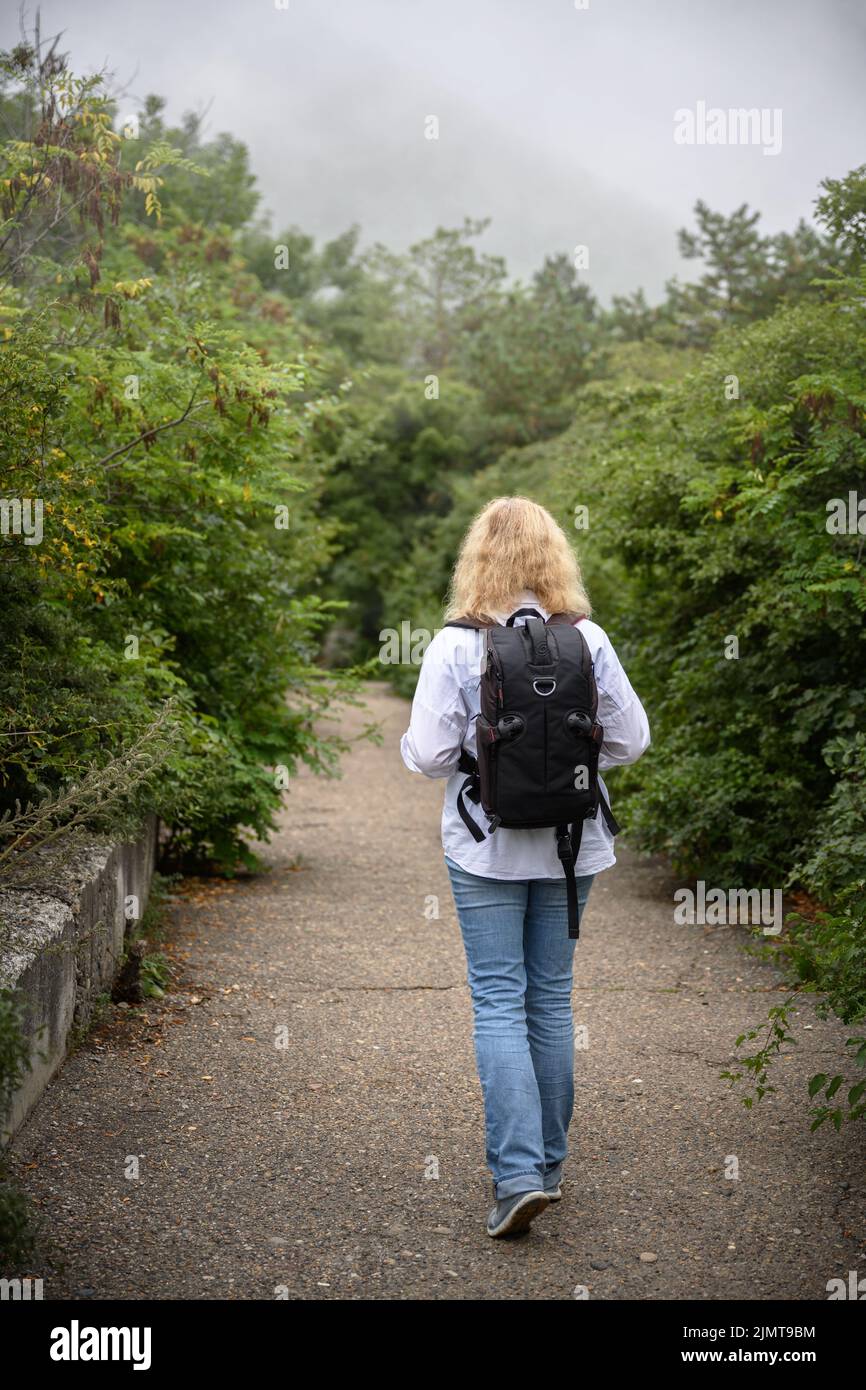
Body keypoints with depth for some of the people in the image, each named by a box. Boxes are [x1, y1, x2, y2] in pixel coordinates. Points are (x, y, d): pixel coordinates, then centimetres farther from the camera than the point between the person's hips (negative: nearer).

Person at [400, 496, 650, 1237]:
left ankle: (519, 1173, -7)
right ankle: (549, 1161, 24)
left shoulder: (455, 646, -13)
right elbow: (629, 738, 0)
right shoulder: (588, 640, -5)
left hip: (487, 848, -3)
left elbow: (429, 753, -14)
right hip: (570, 845, 3)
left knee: (499, 1001, 2)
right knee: (552, 996, 14)